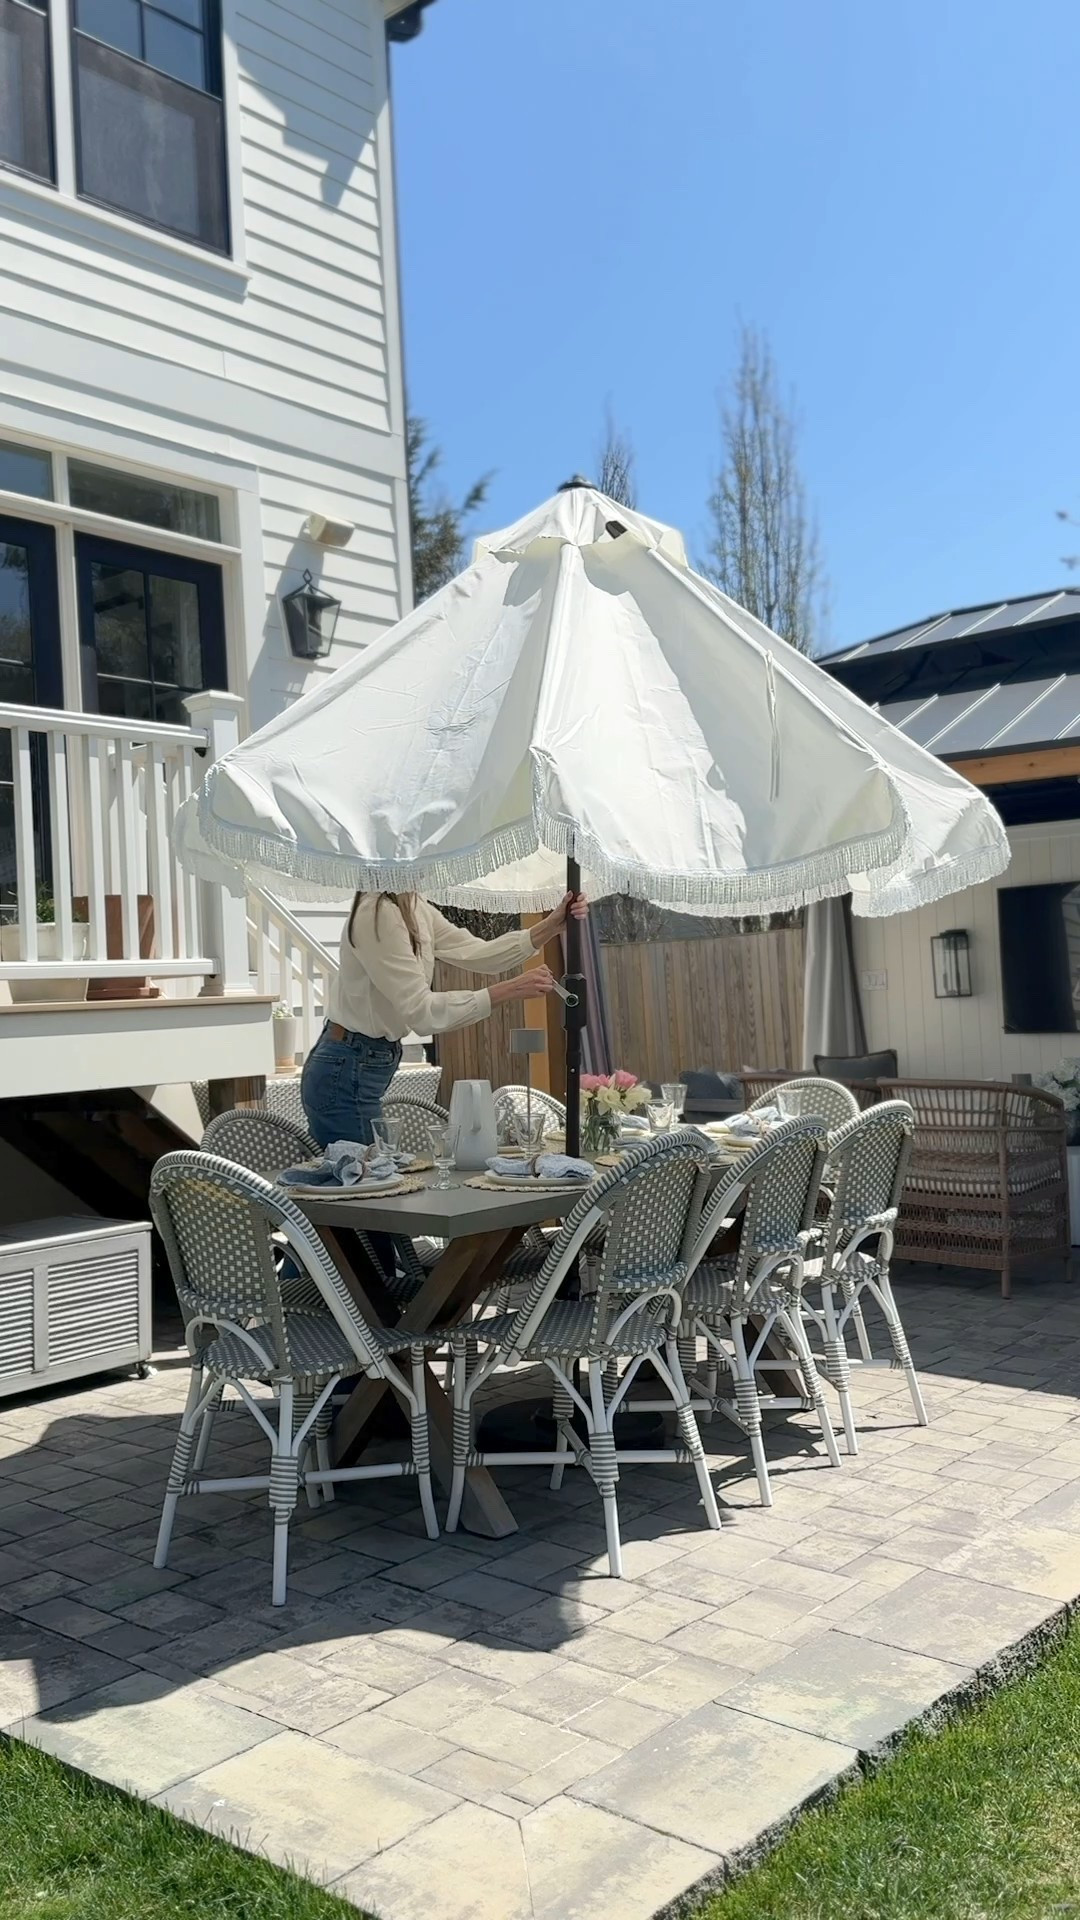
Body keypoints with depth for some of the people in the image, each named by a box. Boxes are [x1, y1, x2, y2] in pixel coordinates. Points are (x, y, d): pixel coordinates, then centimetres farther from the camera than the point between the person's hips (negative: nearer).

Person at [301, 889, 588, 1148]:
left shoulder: (415, 909, 5)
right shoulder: (378, 915, -23)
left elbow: (477, 954, 7)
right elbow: (420, 1011, -26)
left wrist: (551, 926, -3)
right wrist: (510, 990, -29)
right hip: (346, 1073, -9)